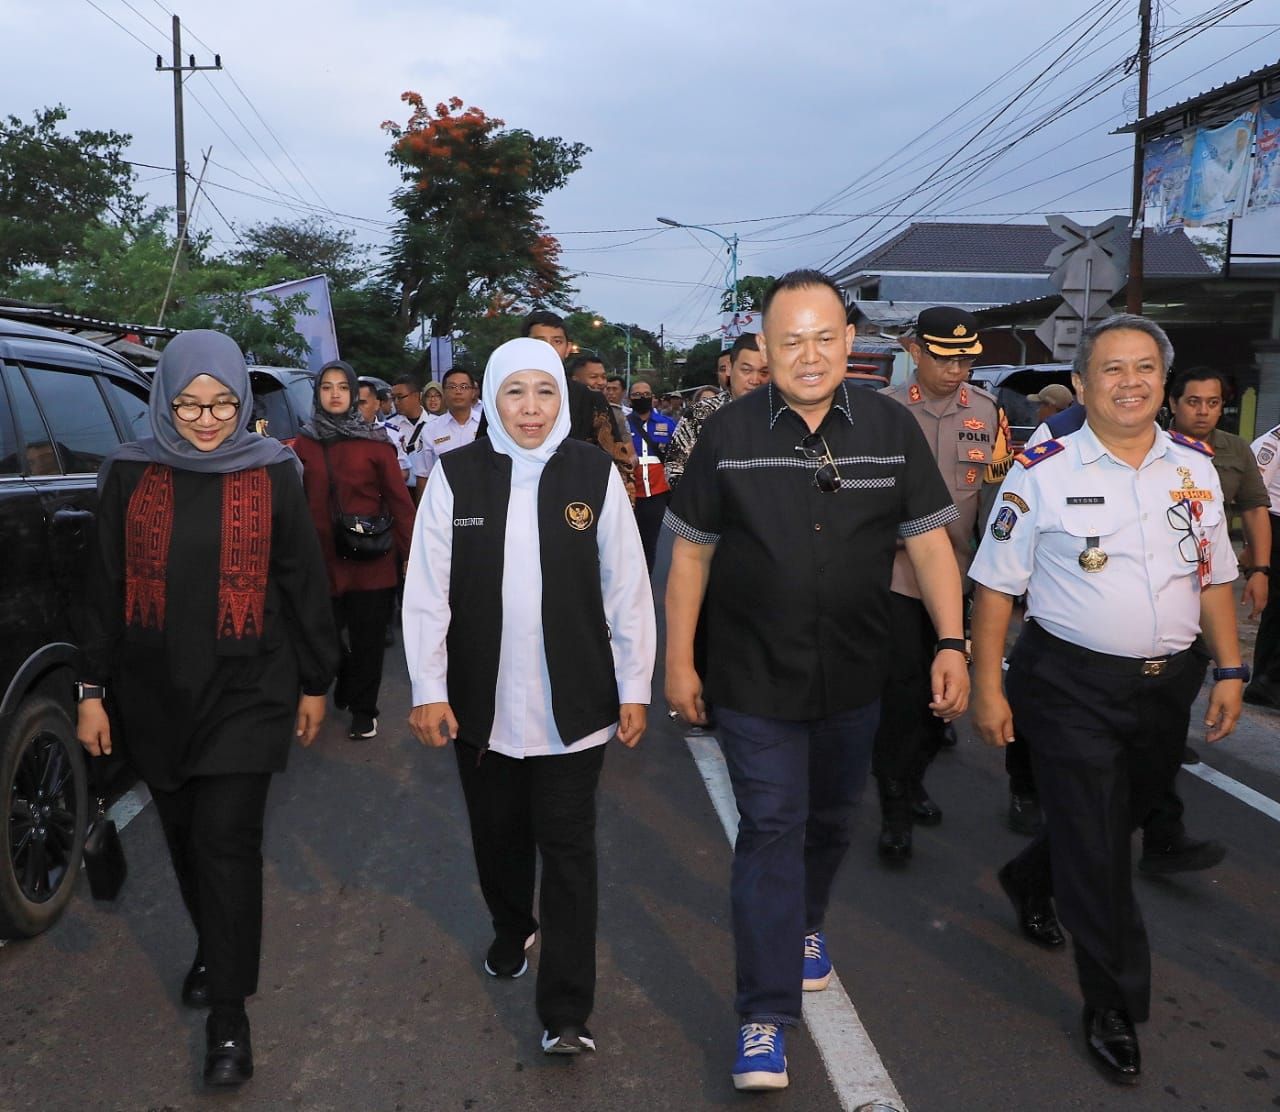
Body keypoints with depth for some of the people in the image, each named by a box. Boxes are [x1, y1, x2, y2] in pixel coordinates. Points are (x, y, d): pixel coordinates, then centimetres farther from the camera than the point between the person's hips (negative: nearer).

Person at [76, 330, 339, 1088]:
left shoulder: (272, 473, -4)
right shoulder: (130, 474, 0)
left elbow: (304, 582, 2)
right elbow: (106, 588, 5)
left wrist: (314, 681, 5)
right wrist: (94, 690, 5)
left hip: (245, 691, -3)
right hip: (156, 693, 3)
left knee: (225, 842, -5)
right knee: (186, 838, 15)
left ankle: (229, 1011, 8)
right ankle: (215, 949, 40)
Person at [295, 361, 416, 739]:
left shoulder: (375, 441, -1)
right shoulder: (304, 443, 5)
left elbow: (399, 499, -3)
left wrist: (411, 552, -7)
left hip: (371, 559, -2)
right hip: (323, 558, 2)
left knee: (367, 637, 5)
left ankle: (363, 709, 22)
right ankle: (347, 683, 35)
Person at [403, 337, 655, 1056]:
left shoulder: (595, 474, -3)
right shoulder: (456, 477, -2)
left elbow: (628, 589, 0)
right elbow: (427, 591, -1)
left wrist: (635, 688, 0)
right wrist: (429, 689, -3)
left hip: (573, 706, -1)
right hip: (482, 705, 2)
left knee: (568, 850, 2)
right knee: (498, 835, 19)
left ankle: (567, 1012, 10)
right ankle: (512, 931, 47)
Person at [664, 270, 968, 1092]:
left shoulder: (891, 428, -4)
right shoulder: (729, 434, -7)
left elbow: (929, 541, 0)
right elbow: (691, 554, -1)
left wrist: (953, 642, -9)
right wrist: (679, 661, -1)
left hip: (854, 679, 3)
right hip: (755, 678, -2)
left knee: (831, 821, 20)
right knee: (771, 831, -2)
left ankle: (806, 928, 48)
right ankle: (766, 1016, 7)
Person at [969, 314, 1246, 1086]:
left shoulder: (1196, 466, 4)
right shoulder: (1043, 473, -11)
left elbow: (1214, 577, 12)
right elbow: (996, 586, -8)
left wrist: (1230, 669, 7)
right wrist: (988, 687, -10)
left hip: (1168, 684, 5)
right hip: (1073, 687, -5)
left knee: (1125, 816, 23)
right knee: (1097, 851, 2)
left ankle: (1030, 881, 53)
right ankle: (1114, 1007, 19)